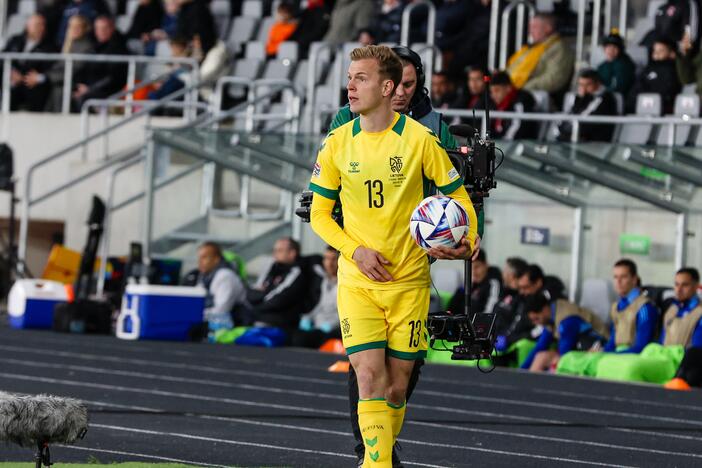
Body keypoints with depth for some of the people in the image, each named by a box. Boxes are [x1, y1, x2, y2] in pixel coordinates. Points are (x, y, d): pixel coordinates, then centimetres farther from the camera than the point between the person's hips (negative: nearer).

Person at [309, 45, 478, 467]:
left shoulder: (420, 139, -5)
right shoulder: (337, 143, 1)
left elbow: (457, 196, 4)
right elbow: (320, 212, 7)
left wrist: (467, 241, -14)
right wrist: (356, 250, -9)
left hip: (409, 281, 0)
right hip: (357, 281, 0)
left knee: (397, 386, 4)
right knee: (370, 378, -14)